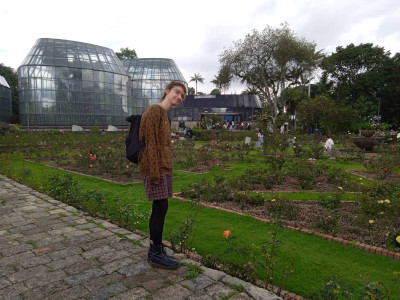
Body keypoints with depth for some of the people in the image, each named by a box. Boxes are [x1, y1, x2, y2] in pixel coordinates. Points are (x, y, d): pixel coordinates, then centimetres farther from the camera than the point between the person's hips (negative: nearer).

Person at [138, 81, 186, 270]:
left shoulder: (165, 115, 20)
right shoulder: (154, 111, -9)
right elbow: (150, 143, -16)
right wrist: (155, 171, -20)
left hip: (164, 168, 9)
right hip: (155, 168, -9)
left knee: (158, 209, 11)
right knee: (161, 207, -6)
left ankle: (155, 250, 20)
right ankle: (156, 254, 5)